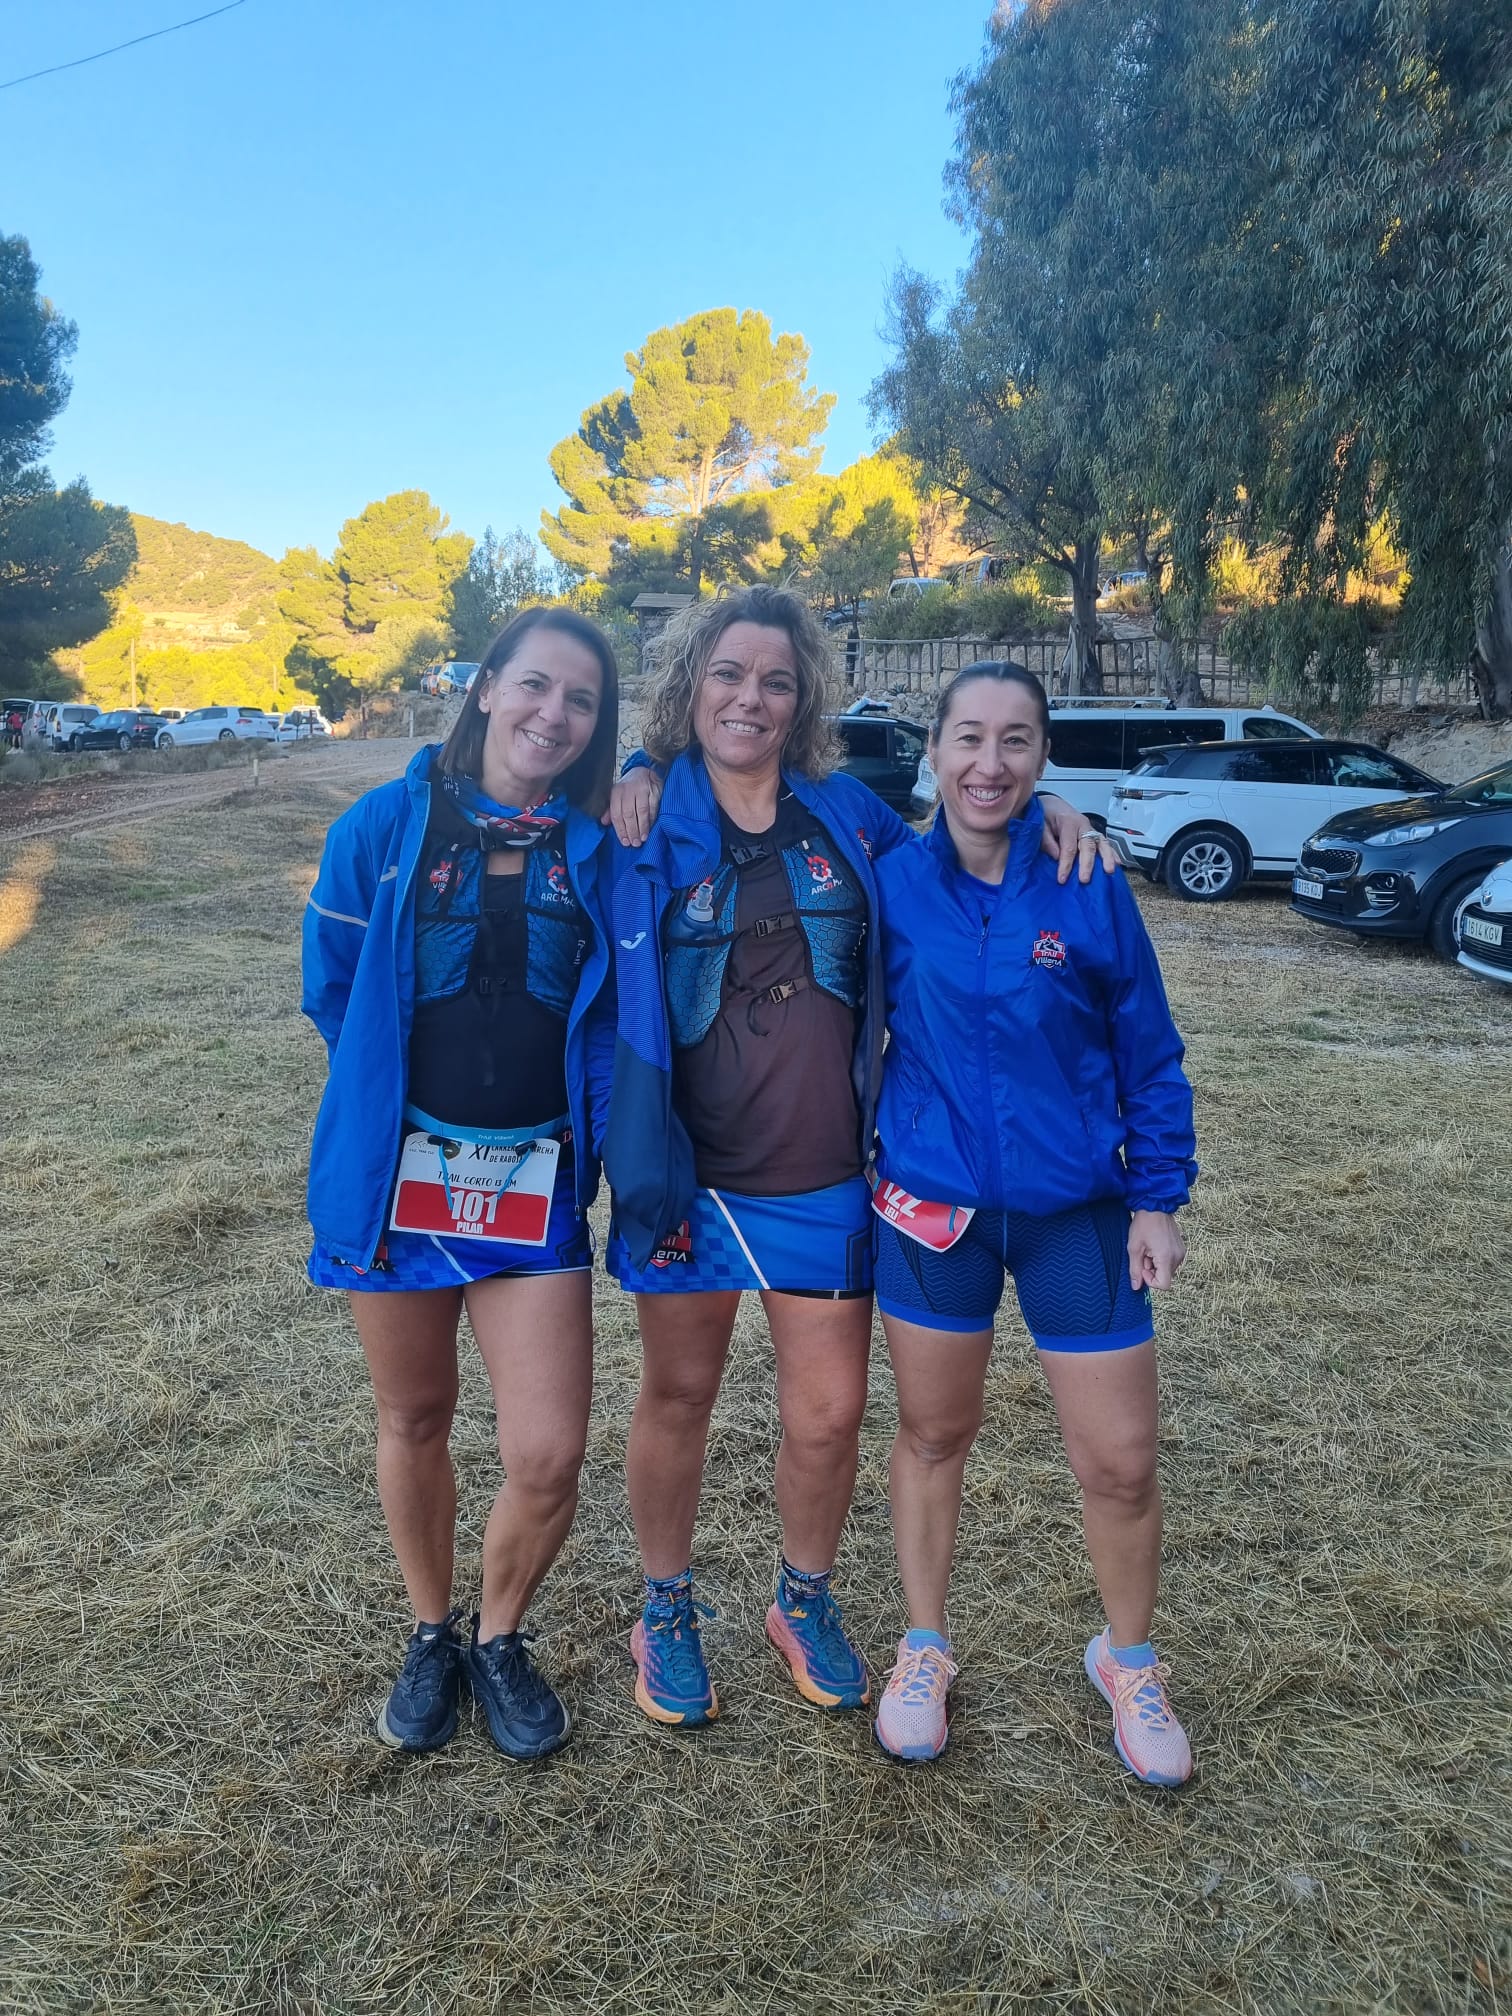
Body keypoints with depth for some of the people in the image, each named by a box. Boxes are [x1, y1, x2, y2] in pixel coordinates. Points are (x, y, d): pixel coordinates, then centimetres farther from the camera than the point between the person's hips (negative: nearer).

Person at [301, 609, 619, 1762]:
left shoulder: (599, 853, -1)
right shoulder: (386, 826, -4)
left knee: (549, 1458, -3)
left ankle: (500, 1638, 29)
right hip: (398, 1175, 0)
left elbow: (608, 1017, 5)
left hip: (537, 1184, 0)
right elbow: (334, 988, 3)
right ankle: (431, 1634, 42)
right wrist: (394, 1102, 8)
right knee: (415, 1420, 16)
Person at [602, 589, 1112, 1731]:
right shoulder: (650, 831, -4)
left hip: (826, 1178, 2)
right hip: (691, 1175, -1)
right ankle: (667, 1613, 37)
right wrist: (637, 1165, -7)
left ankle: (805, 1602, 38)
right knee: (678, 1394, 13)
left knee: (829, 1410, 9)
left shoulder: (849, 816, 2)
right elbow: (618, 1004, -1)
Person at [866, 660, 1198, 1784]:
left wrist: (1158, 1198, -1)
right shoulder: (893, 883, -6)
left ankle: (1129, 1662, 34)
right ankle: (926, 1649, 37)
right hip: (931, 1204, 1)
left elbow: (1147, 1051, -1)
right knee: (934, 1437, 15)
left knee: (1120, 1461, 6)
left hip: (1078, 1211, 0)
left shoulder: (1090, 888, -7)